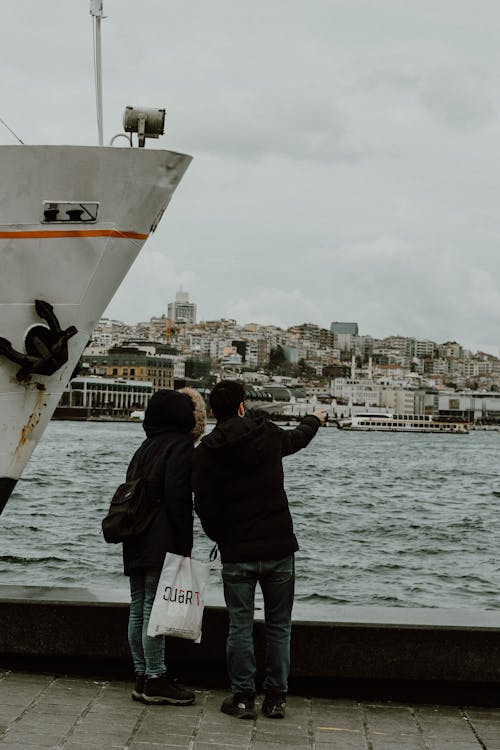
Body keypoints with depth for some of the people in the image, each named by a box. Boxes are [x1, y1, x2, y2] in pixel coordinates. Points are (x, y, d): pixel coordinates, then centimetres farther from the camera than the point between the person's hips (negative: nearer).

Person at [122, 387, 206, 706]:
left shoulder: (146, 446, 17)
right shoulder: (181, 446, -8)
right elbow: (178, 497, -16)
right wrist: (184, 545, -12)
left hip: (136, 544, 8)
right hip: (161, 545, -8)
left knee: (139, 609, 10)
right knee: (155, 610, -6)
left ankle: (143, 675, 16)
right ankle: (156, 680, -2)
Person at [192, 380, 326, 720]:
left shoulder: (206, 452, -4)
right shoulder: (267, 434, 0)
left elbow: (205, 507, -6)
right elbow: (297, 438, 24)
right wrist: (315, 419, 47)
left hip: (236, 554, -1)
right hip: (279, 550, 1)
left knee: (240, 627, 8)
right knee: (279, 626, 10)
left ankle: (243, 698, 11)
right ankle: (276, 698, 15)